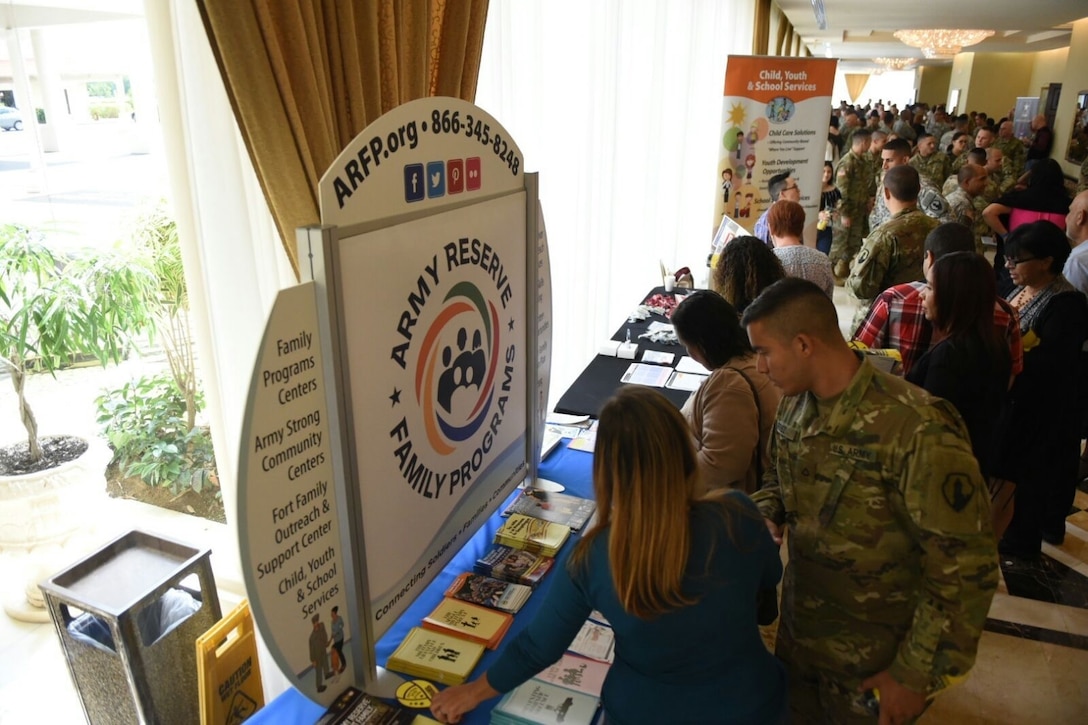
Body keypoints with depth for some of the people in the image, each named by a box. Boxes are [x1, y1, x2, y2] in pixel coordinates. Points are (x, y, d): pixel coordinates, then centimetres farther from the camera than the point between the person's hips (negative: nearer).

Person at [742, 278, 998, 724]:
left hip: (874, 666, -6)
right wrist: (765, 514, -9)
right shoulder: (794, 406, -5)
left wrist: (916, 675, -16)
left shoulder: (916, 430, -28)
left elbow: (966, 568, -23)